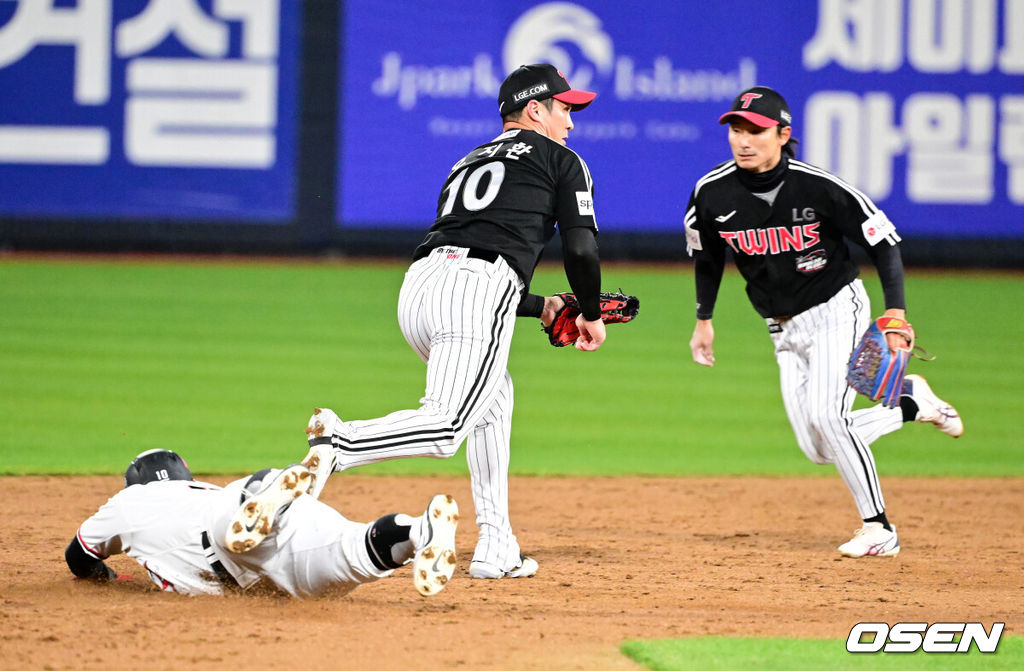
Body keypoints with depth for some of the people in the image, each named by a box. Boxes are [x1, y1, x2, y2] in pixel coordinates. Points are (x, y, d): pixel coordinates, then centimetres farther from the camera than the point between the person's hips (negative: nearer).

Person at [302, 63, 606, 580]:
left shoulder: (467, 165, 35)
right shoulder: (559, 161, 17)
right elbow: (580, 248, 5)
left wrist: (541, 307, 39)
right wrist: (591, 315, 21)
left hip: (418, 285, 7)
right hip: (476, 293, -7)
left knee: (494, 398, 25)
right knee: (445, 429, -17)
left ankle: (496, 549, 18)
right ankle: (338, 444, -40)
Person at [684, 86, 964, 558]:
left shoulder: (817, 188, -22)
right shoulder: (713, 194, -10)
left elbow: (882, 241, -14)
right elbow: (706, 255, 12)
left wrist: (897, 313, -23)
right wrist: (703, 319, 13)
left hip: (837, 310, -5)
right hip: (784, 330, 5)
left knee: (826, 415, -25)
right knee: (820, 450, -1)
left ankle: (878, 528, -11)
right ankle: (912, 403, 23)